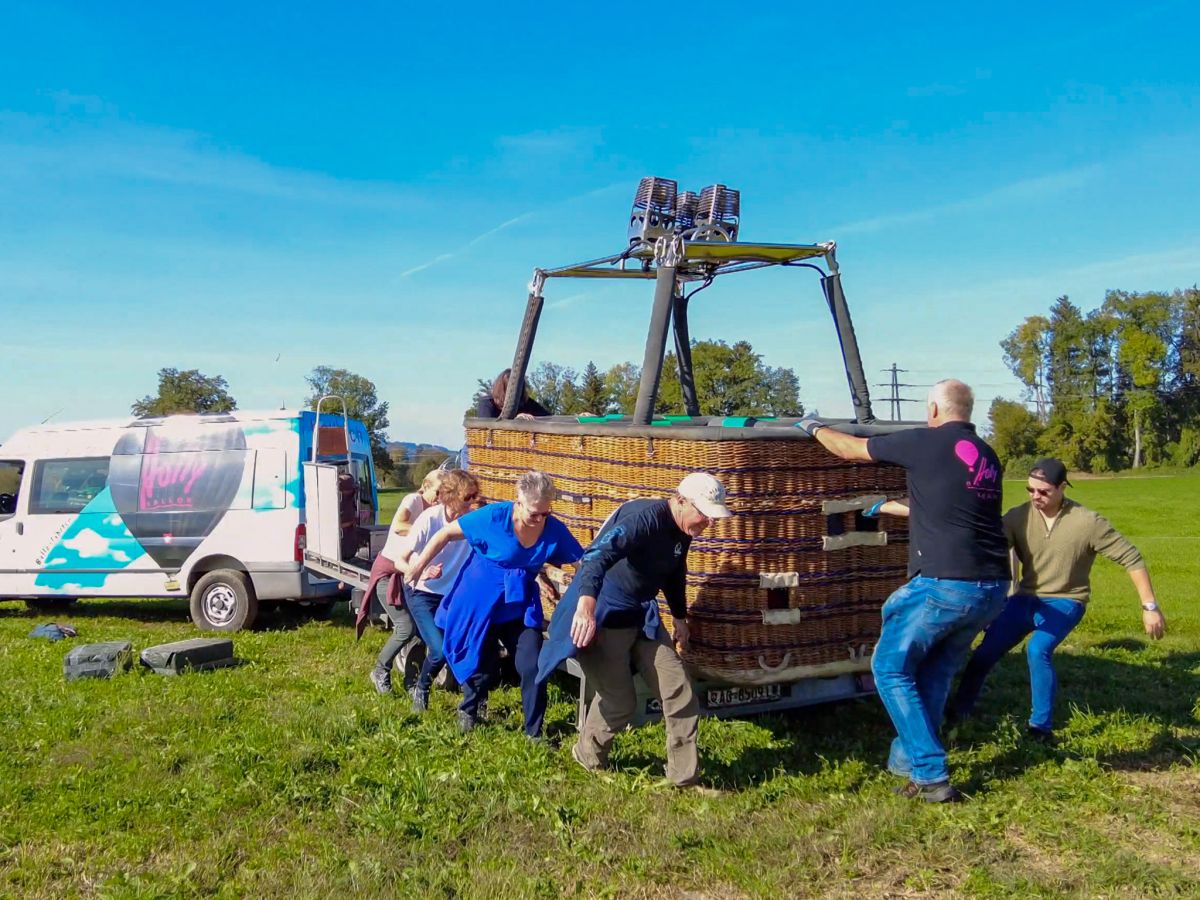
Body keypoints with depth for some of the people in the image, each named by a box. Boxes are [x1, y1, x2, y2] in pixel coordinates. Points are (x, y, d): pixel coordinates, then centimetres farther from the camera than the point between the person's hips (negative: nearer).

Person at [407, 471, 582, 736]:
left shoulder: (554, 530, -13)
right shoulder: (494, 516, -22)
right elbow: (447, 533, -12)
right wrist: (419, 565, -8)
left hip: (520, 604, 3)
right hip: (481, 601, -2)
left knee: (533, 666, -7)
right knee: (483, 665, 11)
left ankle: (534, 732, 12)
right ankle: (468, 710, 44)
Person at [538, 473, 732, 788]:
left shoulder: (682, 532, 2)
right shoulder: (644, 519, -26)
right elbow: (599, 554, -42)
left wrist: (680, 616, 30)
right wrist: (586, 603, -56)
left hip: (643, 619, 8)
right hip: (603, 619, -8)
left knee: (679, 692, 1)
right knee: (619, 701, 0)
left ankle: (685, 775, 13)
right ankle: (588, 759, 30)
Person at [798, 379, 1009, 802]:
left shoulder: (926, 442, -6)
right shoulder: (987, 457, 15)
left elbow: (849, 449, 5)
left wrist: (815, 427, 24)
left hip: (945, 584, -7)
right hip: (992, 588, 8)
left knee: (890, 668, 8)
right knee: (936, 672, 22)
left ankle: (931, 775, 5)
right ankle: (906, 758, 29)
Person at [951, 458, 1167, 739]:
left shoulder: (1088, 522, -18)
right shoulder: (1018, 517, -13)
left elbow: (1131, 558, -11)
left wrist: (1150, 606, -12)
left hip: (1065, 601, -3)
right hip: (1026, 597, 3)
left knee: (1038, 650, -30)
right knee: (985, 652, -2)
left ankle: (1042, 727, -12)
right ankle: (959, 712, 23)